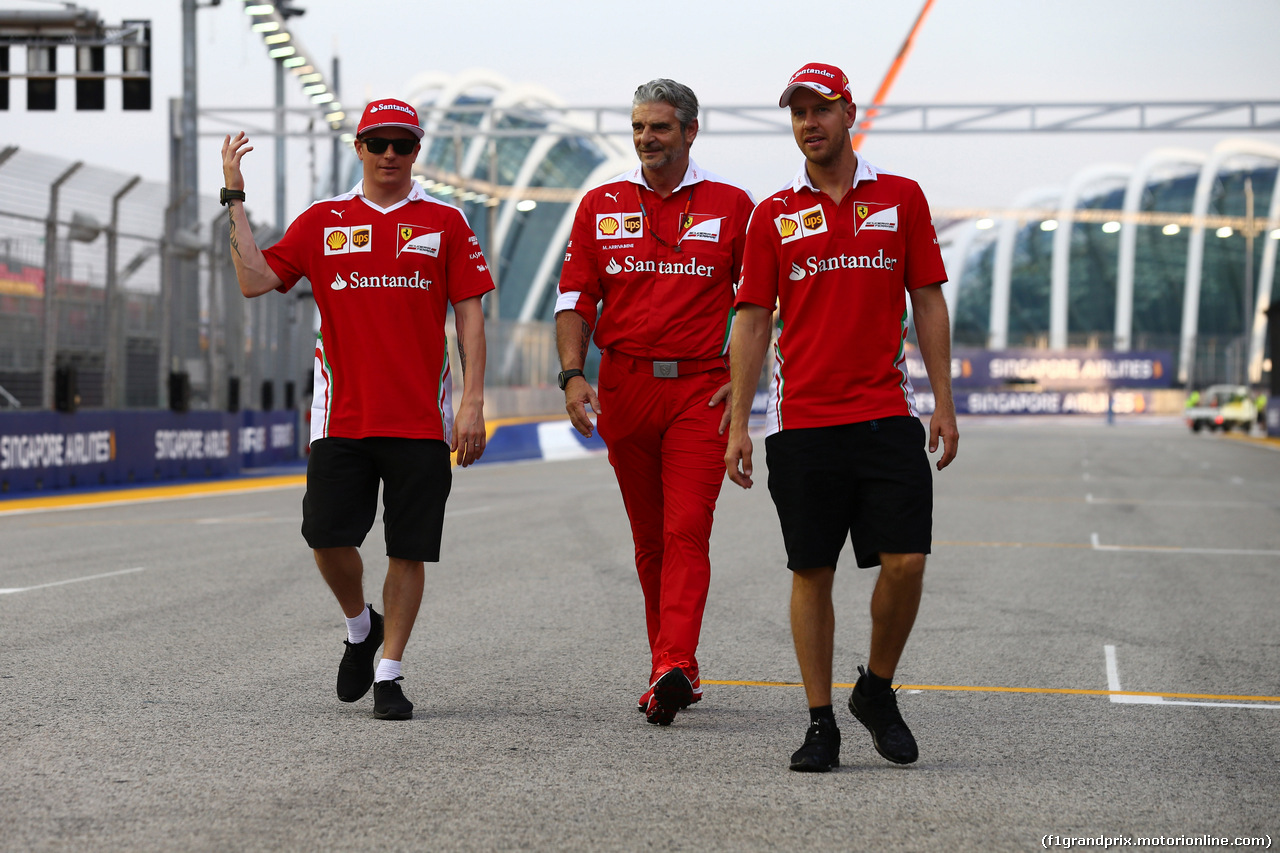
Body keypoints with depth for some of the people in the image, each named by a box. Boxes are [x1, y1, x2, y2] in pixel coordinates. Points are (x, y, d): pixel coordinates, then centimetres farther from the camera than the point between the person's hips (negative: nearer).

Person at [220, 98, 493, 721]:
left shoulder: (445, 223, 5)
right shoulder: (323, 221, 9)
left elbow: (469, 315, 3)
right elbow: (255, 280, 2)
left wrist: (472, 401, -6)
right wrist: (235, 200, -1)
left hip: (421, 419, -1)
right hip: (342, 414, 1)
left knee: (409, 548, 0)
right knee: (329, 538, -4)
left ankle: (388, 674, 10)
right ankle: (360, 628, 25)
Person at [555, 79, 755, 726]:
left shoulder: (730, 205, 4)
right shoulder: (602, 205, 10)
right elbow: (575, 297, 9)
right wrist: (572, 375, -4)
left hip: (699, 388, -3)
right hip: (624, 385, 3)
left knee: (687, 532, -14)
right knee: (650, 539, 9)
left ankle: (672, 668, -22)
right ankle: (675, 670, 18)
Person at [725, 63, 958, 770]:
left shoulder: (900, 198, 7)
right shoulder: (773, 215, 7)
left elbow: (928, 303, 8)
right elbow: (753, 320, 6)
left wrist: (944, 403, 2)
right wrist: (738, 425, 1)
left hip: (886, 415, 0)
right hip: (801, 421, 0)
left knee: (905, 561, -7)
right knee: (812, 573, 2)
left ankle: (877, 691, 16)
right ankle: (820, 722, 11)